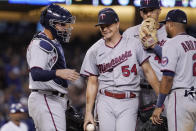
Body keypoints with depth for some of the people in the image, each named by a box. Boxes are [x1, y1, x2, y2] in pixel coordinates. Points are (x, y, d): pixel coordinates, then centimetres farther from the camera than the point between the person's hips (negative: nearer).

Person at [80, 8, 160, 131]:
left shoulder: (133, 44, 4)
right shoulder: (94, 51, 8)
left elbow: (148, 71, 5)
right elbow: (92, 83, 9)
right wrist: (88, 112, 3)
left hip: (128, 103, -2)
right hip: (106, 102, 2)